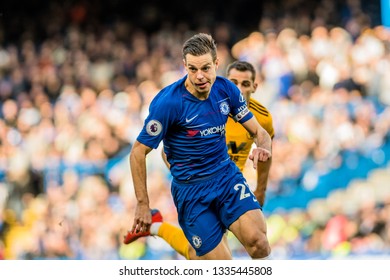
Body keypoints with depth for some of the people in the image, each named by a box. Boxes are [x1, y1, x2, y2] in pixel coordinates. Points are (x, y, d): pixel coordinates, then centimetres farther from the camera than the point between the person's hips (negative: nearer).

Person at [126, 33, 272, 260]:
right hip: (190, 188, -3)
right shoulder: (168, 102, -18)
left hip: (227, 174, 3)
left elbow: (259, 132, 7)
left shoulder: (226, 89, -4)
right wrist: (143, 204, -10)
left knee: (257, 241, -23)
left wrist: (263, 147, -18)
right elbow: (138, 153, -10)